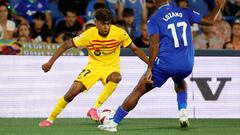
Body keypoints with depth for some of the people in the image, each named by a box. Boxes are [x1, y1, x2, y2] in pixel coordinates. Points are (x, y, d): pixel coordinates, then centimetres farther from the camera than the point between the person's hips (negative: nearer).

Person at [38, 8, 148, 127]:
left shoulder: (119, 33, -16)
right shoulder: (89, 34, -18)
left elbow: (134, 49, -1)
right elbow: (66, 45, -10)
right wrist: (50, 62, -15)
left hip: (111, 67, 0)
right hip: (94, 66, 0)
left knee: (116, 78, -37)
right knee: (73, 91, -14)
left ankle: (95, 109, -27)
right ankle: (50, 119, 5)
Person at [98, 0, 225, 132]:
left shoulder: (154, 19, 0)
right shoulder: (184, 12, 10)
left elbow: (155, 45, -11)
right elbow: (210, 21, 15)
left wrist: (149, 69, -11)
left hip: (166, 64, -4)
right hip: (187, 65, 4)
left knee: (138, 91, 7)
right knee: (180, 82, 38)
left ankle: (113, 123, 8)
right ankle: (183, 112, 15)